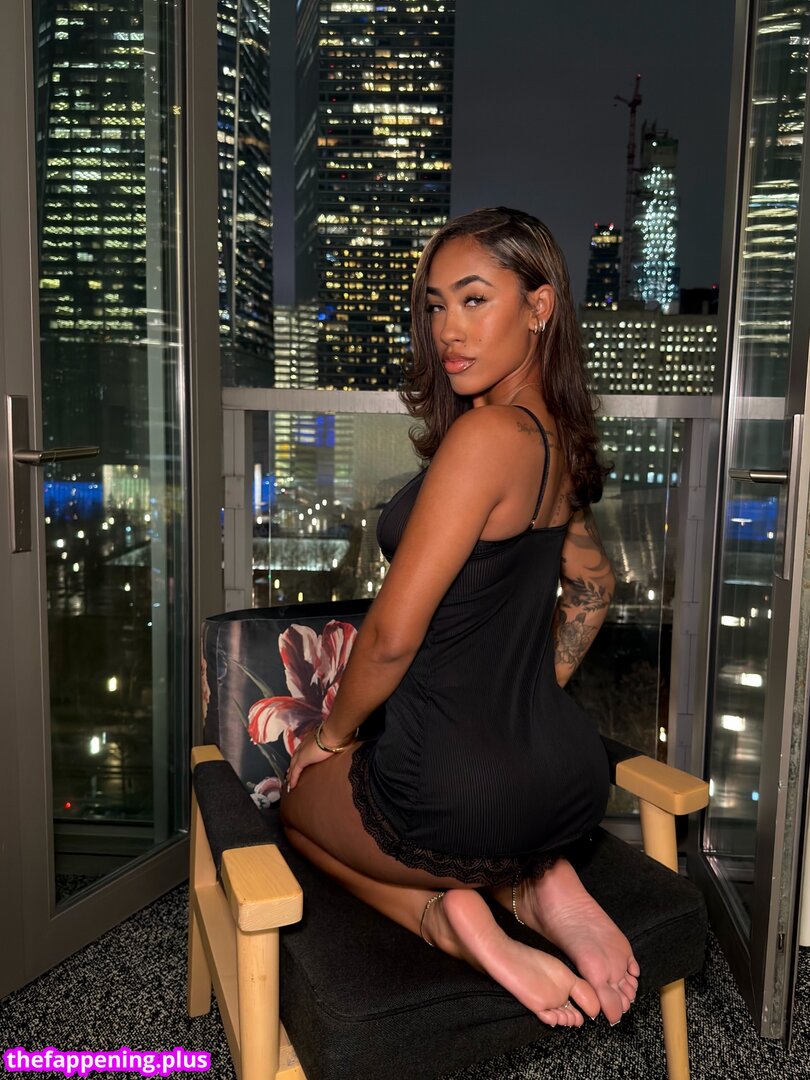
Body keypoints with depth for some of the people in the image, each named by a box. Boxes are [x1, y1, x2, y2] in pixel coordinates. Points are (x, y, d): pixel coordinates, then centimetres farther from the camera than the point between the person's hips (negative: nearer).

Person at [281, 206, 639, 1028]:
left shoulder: (487, 435, -23)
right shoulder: (557, 437, 4)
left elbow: (394, 630, -21)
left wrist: (332, 733, -2)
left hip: (461, 803, -7)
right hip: (572, 782, 7)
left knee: (299, 791, 24)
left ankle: (447, 912, 2)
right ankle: (538, 880, 12)